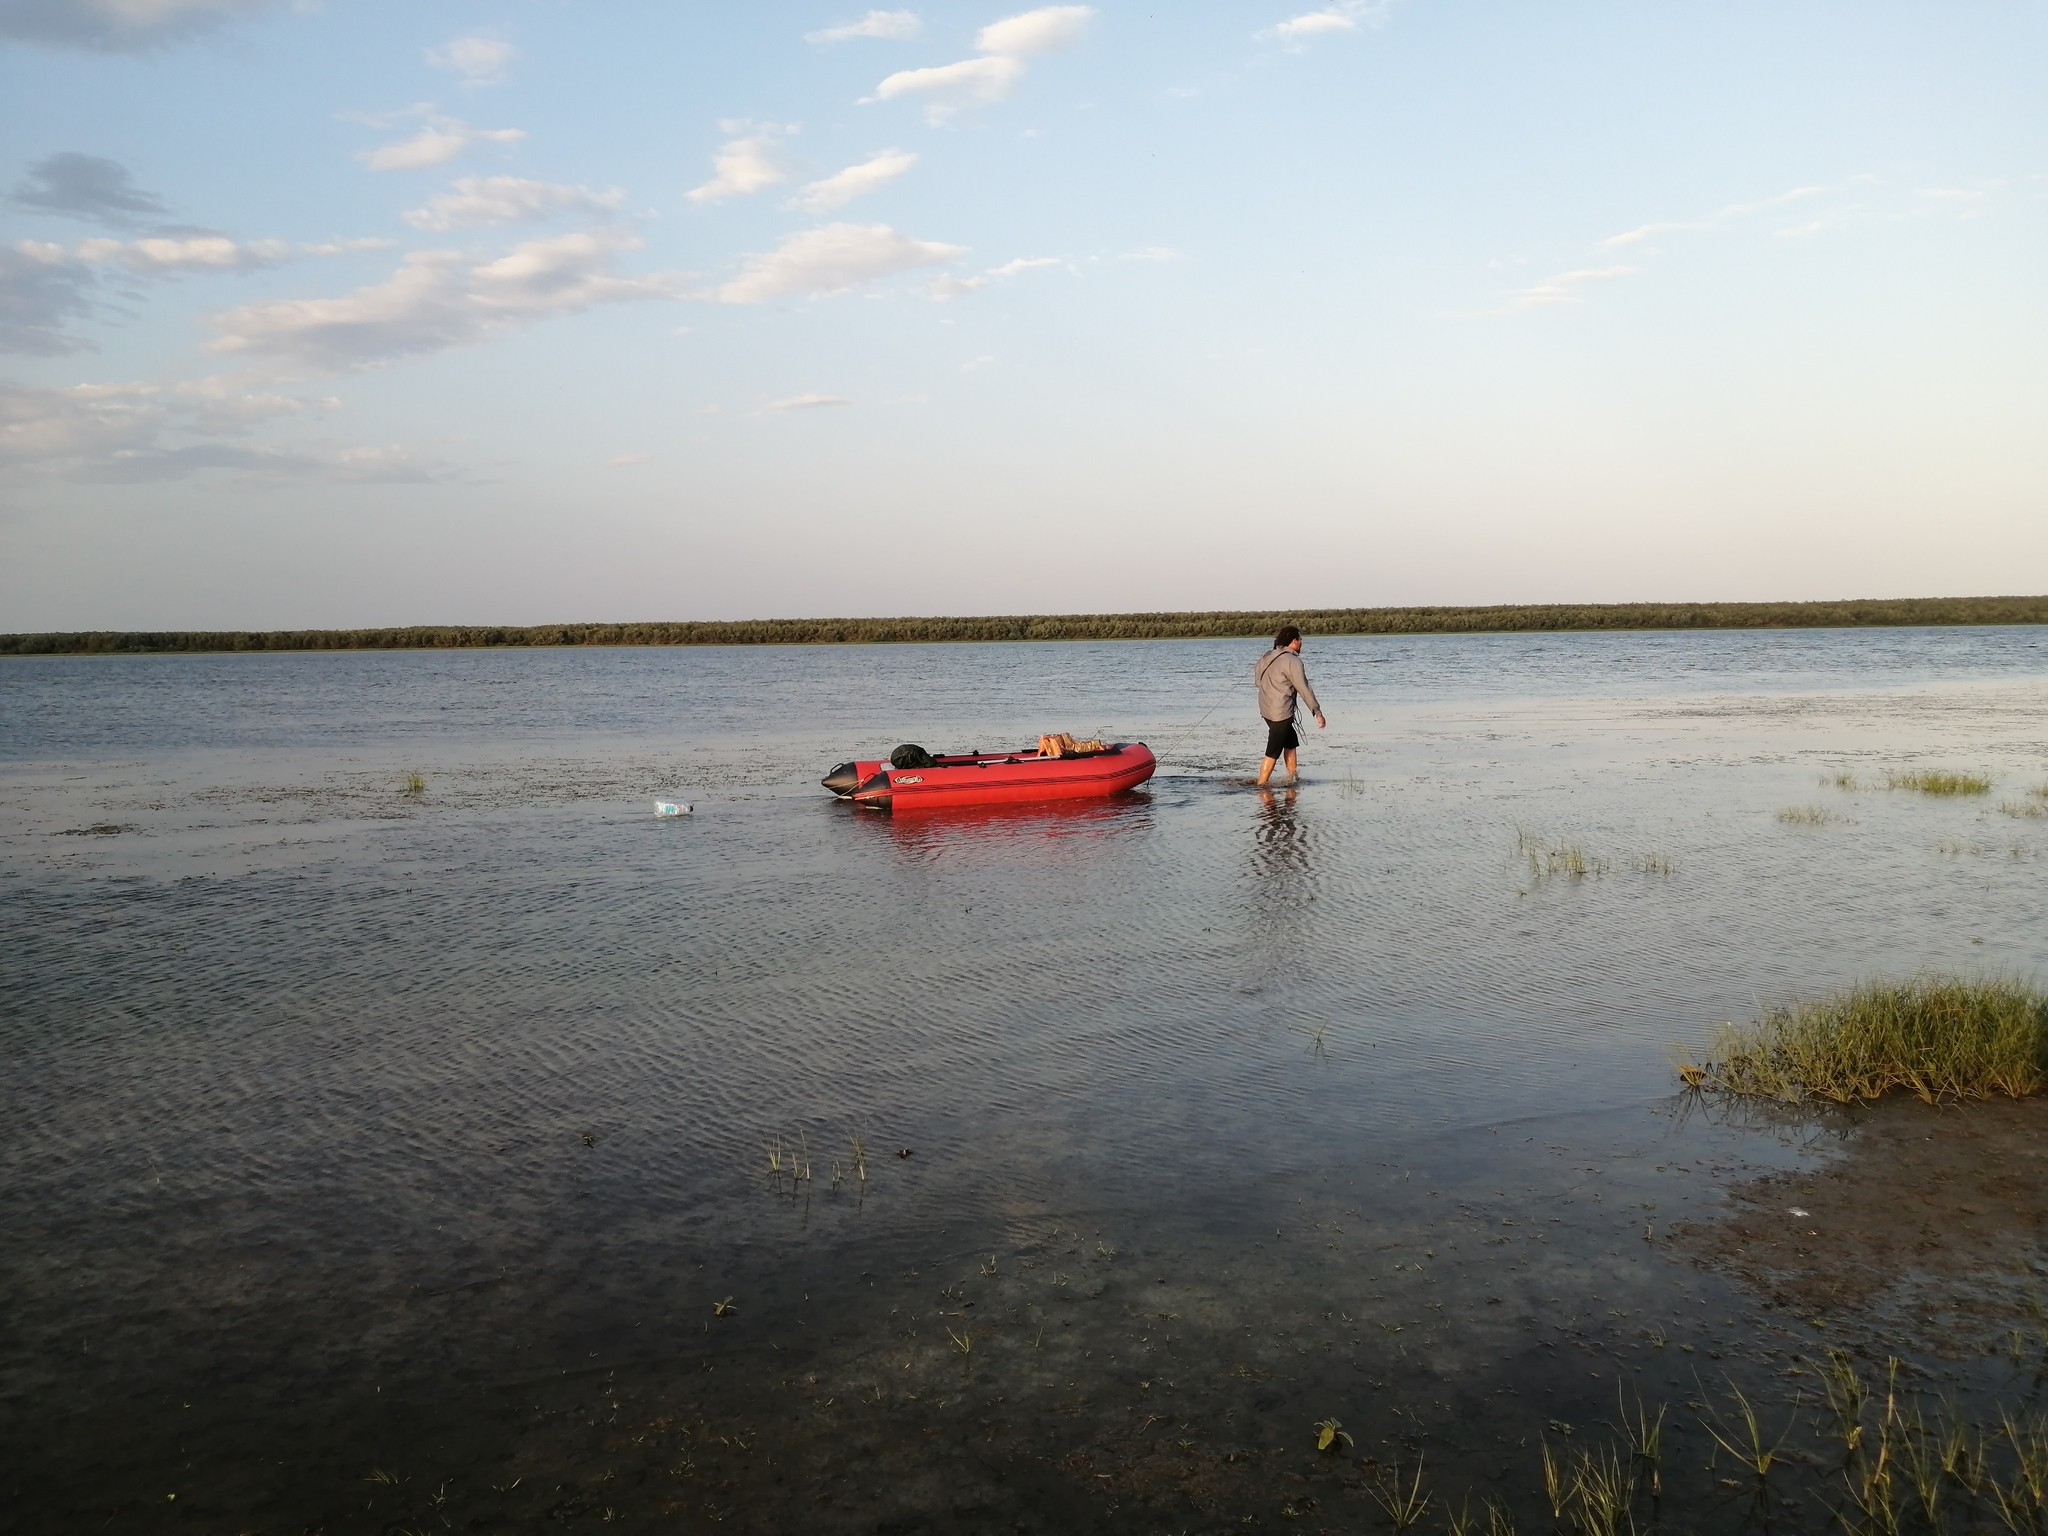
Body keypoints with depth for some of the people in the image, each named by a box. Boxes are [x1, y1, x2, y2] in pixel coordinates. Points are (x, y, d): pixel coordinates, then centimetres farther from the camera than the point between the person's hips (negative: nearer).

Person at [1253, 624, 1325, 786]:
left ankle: (1293, 777, 27)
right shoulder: (1292, 661, -16)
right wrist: (1318, 713, -8)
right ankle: (1261, 785, -1)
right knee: (1273, 753, -2)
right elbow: (1304, 689, -14)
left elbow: (1257, 680, 16)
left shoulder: (1267, 657, 7)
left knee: (1291, 742, 22)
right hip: (1281, 713, -9)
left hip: (1266, 710, 9)